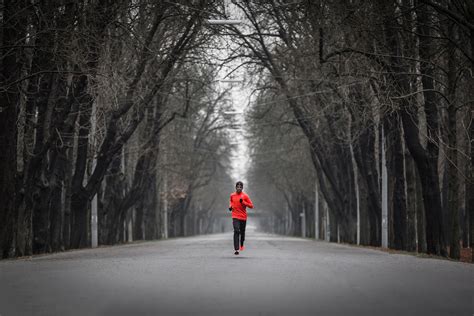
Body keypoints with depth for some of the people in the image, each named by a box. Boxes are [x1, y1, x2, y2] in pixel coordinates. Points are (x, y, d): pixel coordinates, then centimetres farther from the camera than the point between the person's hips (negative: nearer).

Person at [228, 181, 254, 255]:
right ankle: (236, 249, -21)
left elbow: (251, 206, -5)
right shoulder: (232, 195, 4)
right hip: (235, 217, 0)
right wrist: (230, 206, 6)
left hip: (243, 217, 0)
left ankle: (241, 244, 42)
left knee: (242, 232, 12)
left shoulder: (245, 196, -4)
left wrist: (243, 202, -17)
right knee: (236, 231, -17)